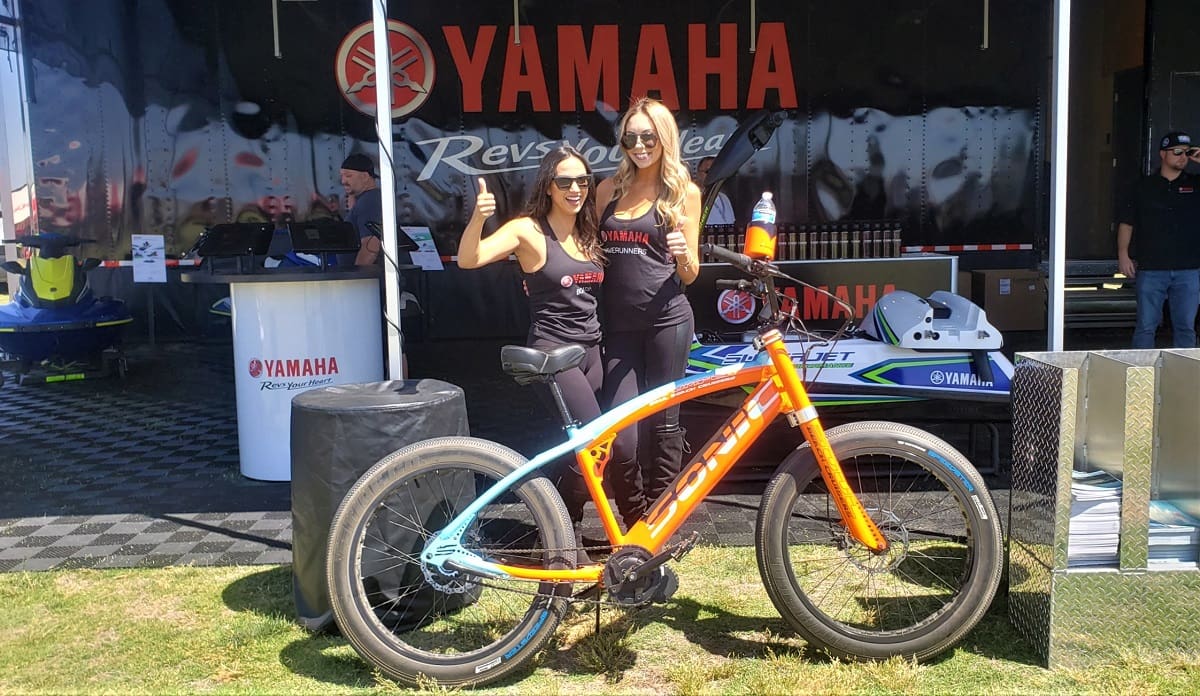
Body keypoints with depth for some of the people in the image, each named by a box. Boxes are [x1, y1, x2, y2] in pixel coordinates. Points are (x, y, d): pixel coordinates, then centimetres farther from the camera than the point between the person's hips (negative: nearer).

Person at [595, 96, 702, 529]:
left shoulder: (683, 192, 4)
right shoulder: (609, 190, 12)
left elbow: (689, 274, 5)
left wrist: (683, 252, -17)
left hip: (666, 320, -2)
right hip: (618, 324, 2)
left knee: (662, 425, 3)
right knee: (620, 436, -4)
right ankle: (634, 525, 15)